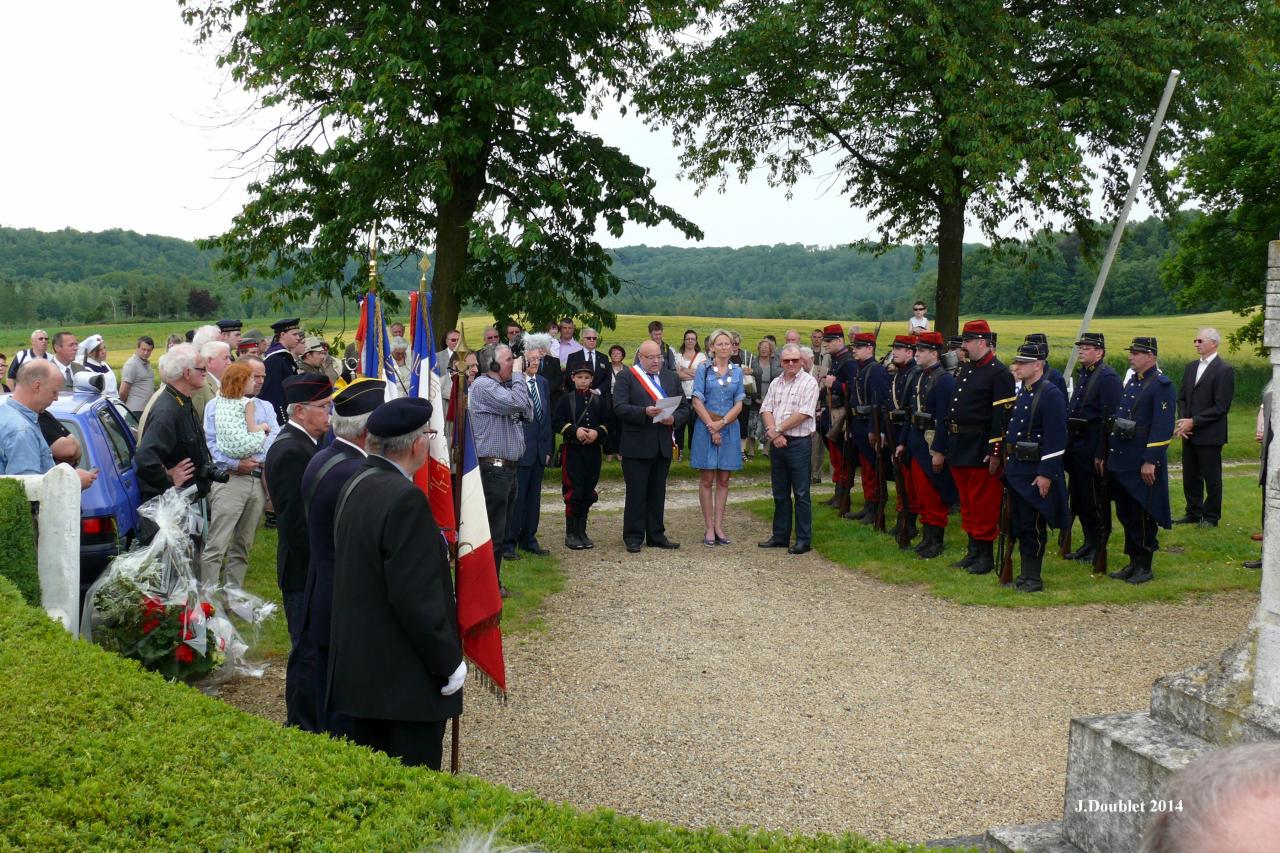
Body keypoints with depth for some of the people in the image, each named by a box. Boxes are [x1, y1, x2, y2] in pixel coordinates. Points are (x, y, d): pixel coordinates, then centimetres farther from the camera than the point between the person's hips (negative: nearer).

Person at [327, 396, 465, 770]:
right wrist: (449, 662, -14)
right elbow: (416, 596, -23)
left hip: (359, 668, 9)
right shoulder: (405, 498, -22)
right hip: (405, 678, -9)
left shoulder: (355, 485, 6)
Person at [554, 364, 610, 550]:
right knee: (573, 492, -5)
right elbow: (556, 422, -4)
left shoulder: (599, 400, 9)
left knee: (588, 493, 7)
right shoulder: (566, 399, 1)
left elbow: (607, 423, 8)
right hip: (572, 451, -3)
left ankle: (582, 533, 17)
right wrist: (575, 430, -17)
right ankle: (571, 534, 3)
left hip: (593, 451, 3)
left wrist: (597, 432, -12)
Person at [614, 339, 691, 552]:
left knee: (658, 492, 10)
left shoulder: (672, 377, 15)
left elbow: (685, 408, 12)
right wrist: (645, 412, -25)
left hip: (663, 445, 5)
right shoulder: (626, 377, 0)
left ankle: (656, 535, 19)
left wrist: (674, 419, -9)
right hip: (636, 445, -4)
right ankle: (633, 537, 7)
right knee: (636, 492, -1)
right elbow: (619, 407, -12)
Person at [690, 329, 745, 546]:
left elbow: (739, 404, 3)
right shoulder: (704, 369, 0)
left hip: (729, 428, 3)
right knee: (706, 480, 0)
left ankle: (718, 526, 10)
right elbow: (697, 402, -5)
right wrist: (711, 427, -12)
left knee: (723, 480, 5)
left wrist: (721, 423, -11)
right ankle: (709, 528, 4)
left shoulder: (737, 371, 8)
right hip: (705, 427, -3)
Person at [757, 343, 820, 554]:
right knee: (780, 493, 13)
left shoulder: (809, 383, -6)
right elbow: (766, 410, 6)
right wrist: (773, 433, -11)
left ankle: (804, 540, 4)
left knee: (801, 493, -1)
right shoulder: (776, 384, 12)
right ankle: (780, 536, 22)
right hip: (777, 442, 6)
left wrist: (778, 430, -11)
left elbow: (803, 414, -15)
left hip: (798, 443, -6)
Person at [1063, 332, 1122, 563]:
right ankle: (1089, 542, 25)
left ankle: (1100, 547, 10)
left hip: (1093, 448, -9)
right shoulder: (1082, 375, 14)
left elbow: (1108, 418, -18)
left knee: (1096, 499, 0)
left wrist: (1101, 453, -21)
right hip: (1076, 446, 9)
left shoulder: (1108, 377, -14)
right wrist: (1068, 444, 16)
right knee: (1079, 497, 14)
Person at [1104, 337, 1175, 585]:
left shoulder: (1162, 385, -12)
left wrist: (1150, 461, -21)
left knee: (1142, 516, 0)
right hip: (1122, 462, 8)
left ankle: (1145, 567, 11)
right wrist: (1107, 456, 17)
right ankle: (1134, 563, 24)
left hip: (1143, 464, -8)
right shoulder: (1131, 382, 15)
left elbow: (1162, 428, -18)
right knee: (1125, 514, 13)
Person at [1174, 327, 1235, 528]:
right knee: (1190, 476, 13)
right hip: (1189, 434, 7)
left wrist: (1193, 422, -16)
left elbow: (1221, 407, -15)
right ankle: (1193, 513, 24)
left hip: (1210, 435, -7)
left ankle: (1211, 517, 13)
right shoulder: (1191, 367, 12)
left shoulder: (1224, 370, -11)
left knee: (1211, 477, 3)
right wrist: (1182, 421, -2)